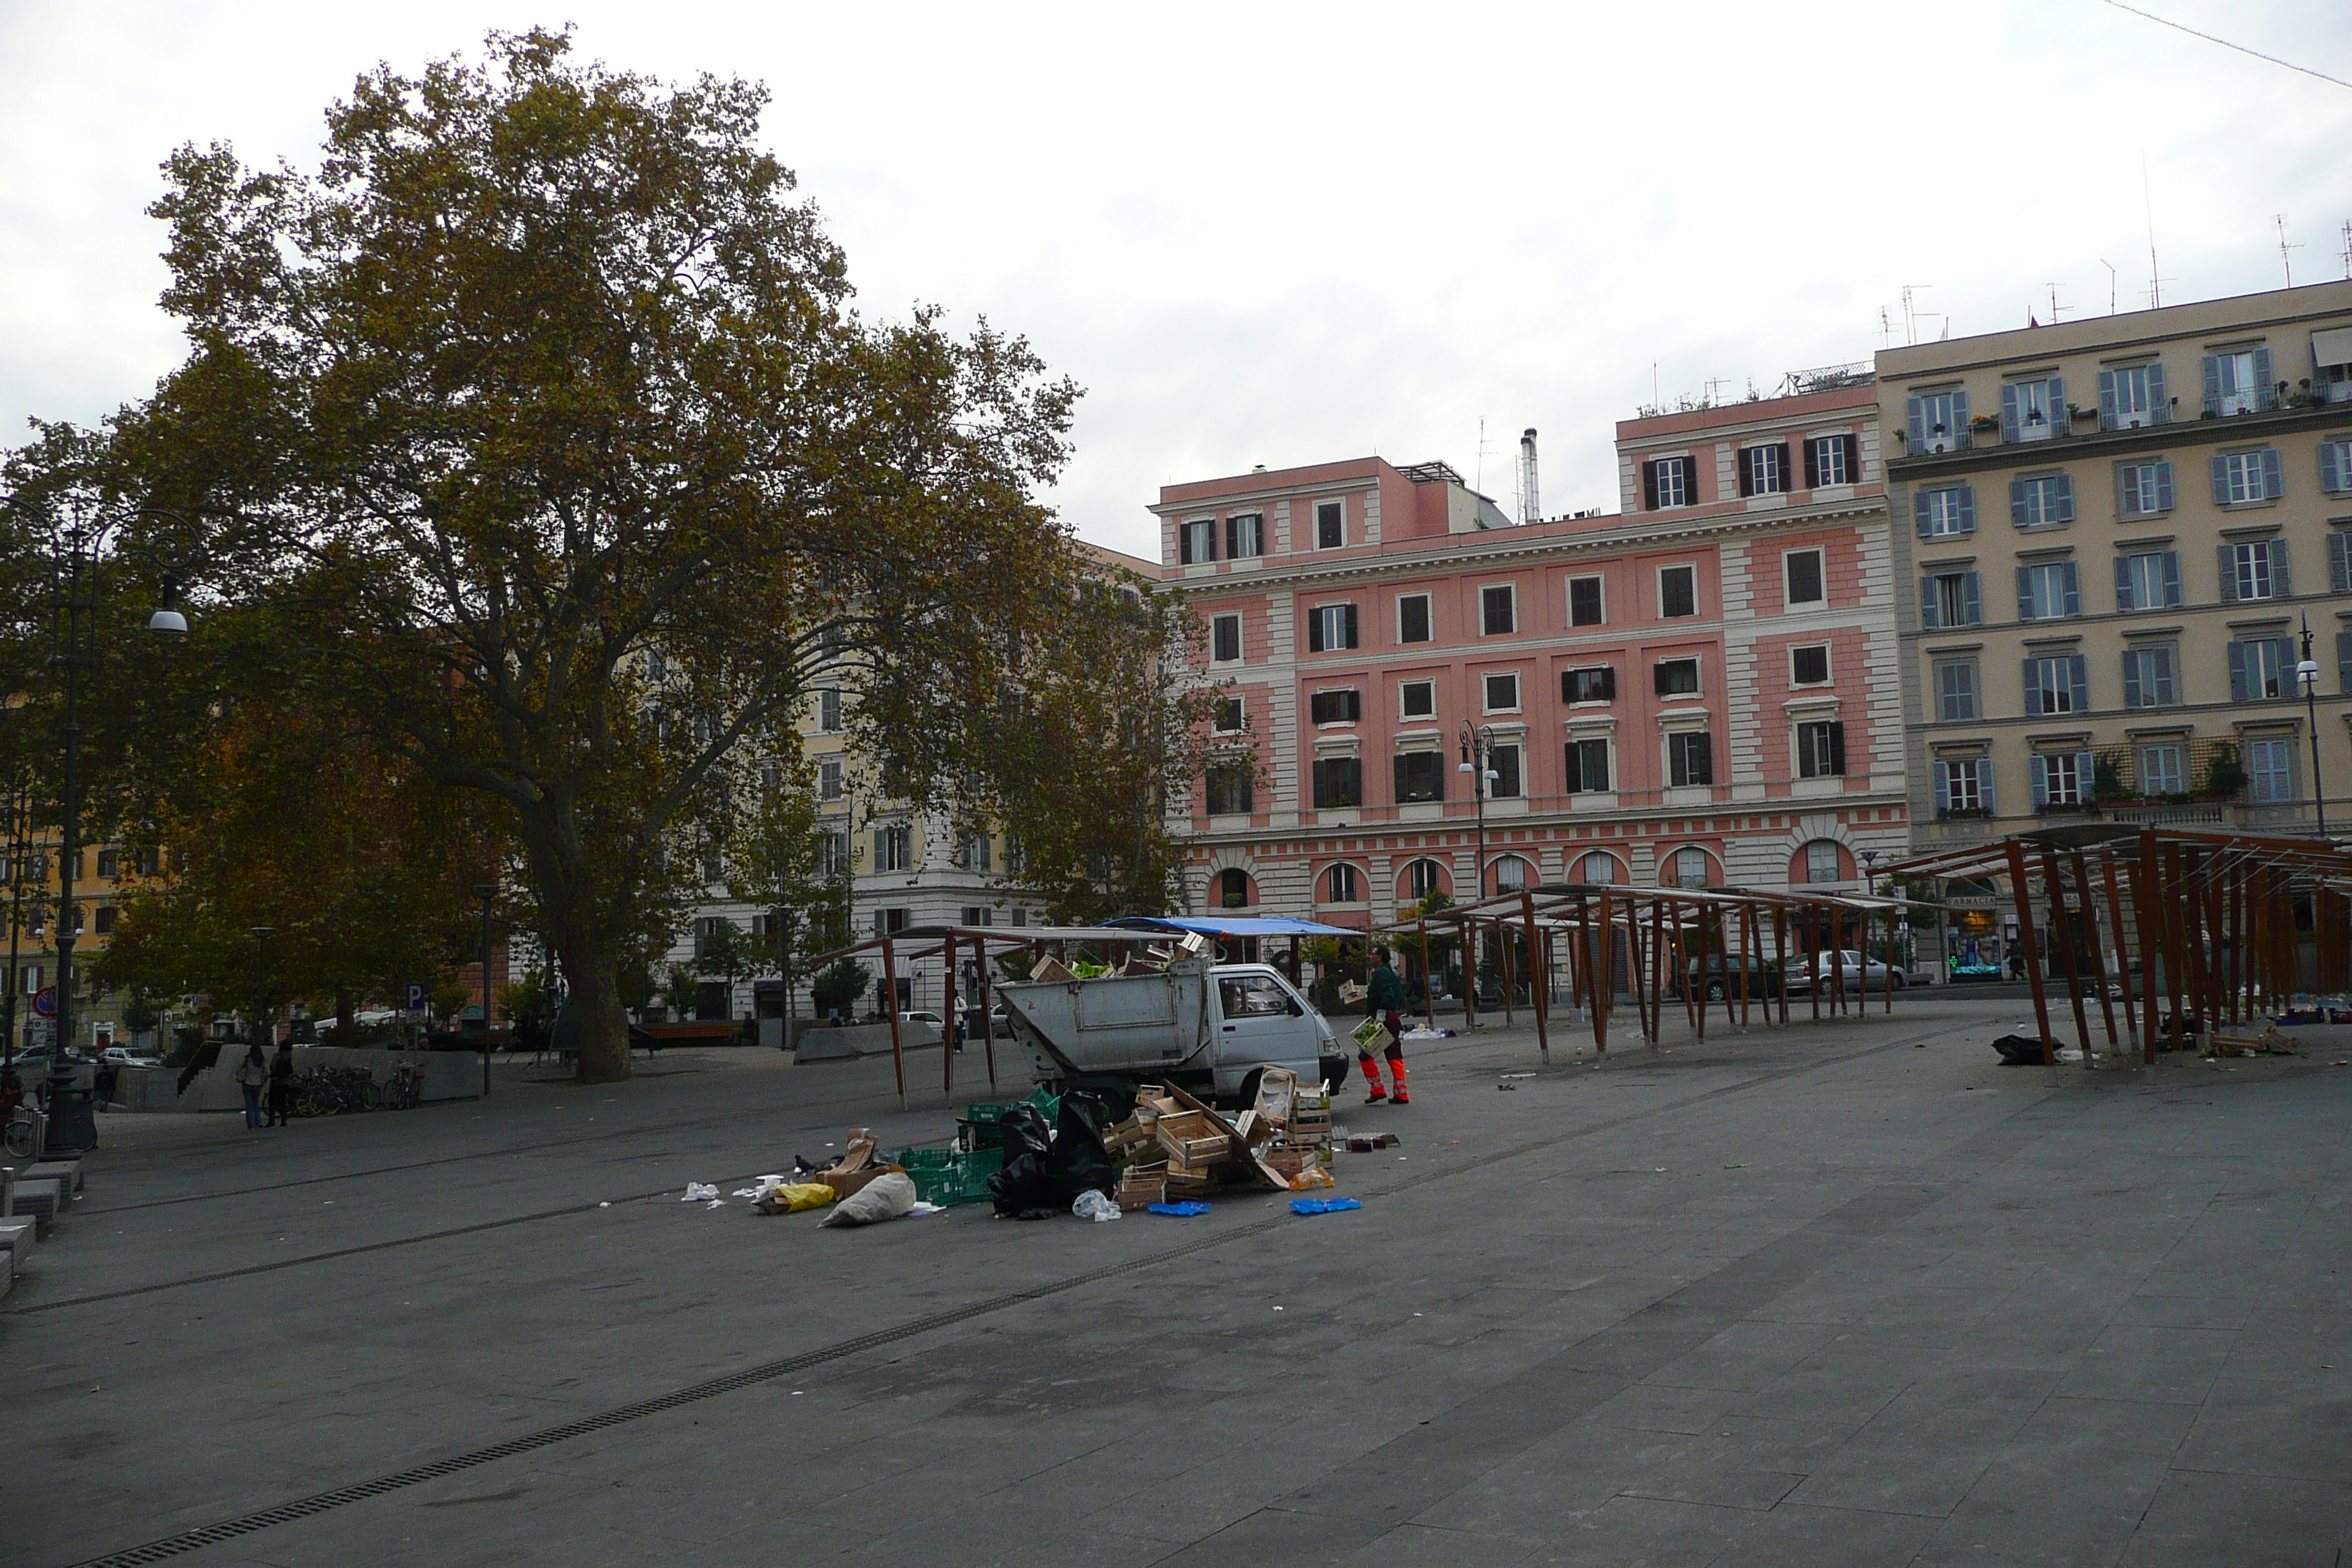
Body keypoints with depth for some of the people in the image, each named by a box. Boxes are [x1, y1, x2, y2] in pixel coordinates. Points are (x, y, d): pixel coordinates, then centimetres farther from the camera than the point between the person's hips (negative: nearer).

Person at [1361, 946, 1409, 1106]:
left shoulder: (1380, 973, -12)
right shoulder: (1392, 973, 19)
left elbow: (1387, 996, -24)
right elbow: (1400, 1001, 23)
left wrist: (1380, 1018, -26)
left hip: (1383, 1019, -9)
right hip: (1394, 1019, 10)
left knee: (1365, 1055, 1)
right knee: (1395, 1058, 8)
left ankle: (1377, 1090, -2)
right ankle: (1401, 1094, 5)